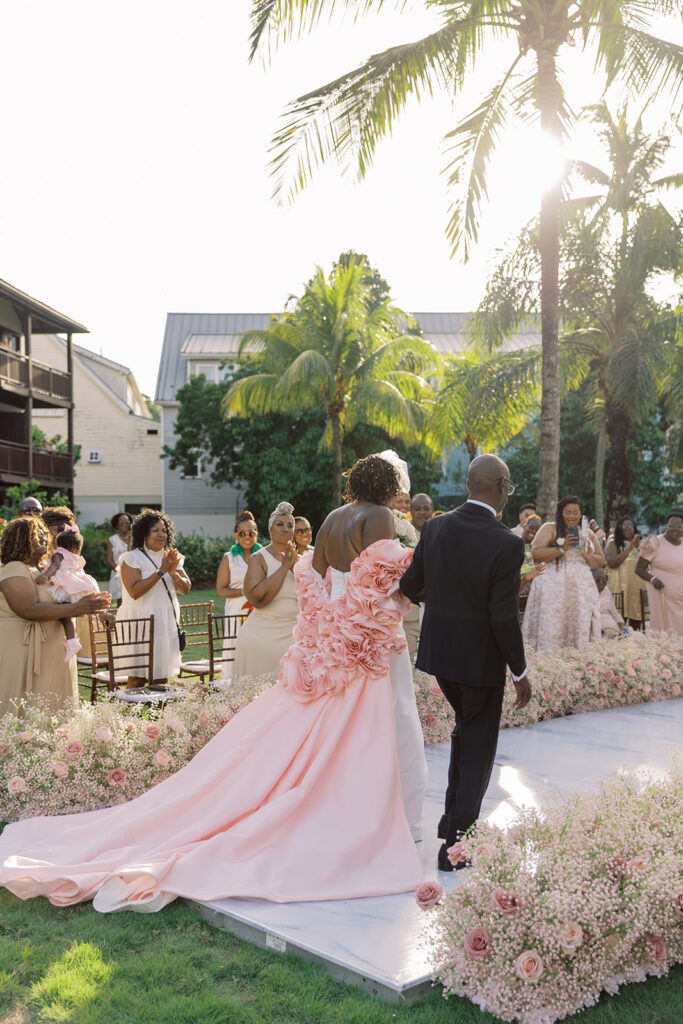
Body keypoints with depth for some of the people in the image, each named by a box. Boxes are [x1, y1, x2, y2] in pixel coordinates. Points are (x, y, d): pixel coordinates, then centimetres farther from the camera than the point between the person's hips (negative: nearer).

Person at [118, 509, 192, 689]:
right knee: (138, 676, -4)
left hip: (166, 624, 5)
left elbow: (186, 588, 8)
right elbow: (134, 591, -18)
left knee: (161, 674, 8)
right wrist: (161, 571, -18)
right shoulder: (132, 558, -6)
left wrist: (173, 573, -11)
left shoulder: (172, 557, 13)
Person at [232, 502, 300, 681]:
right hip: (262, 636, -4)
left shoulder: (298, 559, 11)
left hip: (293, 634, 4)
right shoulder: (259, 559, -4)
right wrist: (284, 566, -14)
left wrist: (295, 565, -8)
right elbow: (257, 599, -18)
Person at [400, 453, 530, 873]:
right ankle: (456, 845, 16)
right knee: (478, 748, 11)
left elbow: (411, 586, 3)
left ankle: (454, 817, 39)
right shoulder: (506, 544, -22)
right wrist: (520, 672, -8)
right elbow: (504, 617, -20)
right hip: (481, 658, -6)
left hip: (439, 650, 6)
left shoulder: (435, 528, -5)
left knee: (466, 727, 28)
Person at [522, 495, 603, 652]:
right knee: (553, 627, -8)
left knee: (580, 630, 1)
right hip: (555, 588, -4)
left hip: (582, 589, 4)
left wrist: (589, 556, -2)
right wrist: (562, 548, -16)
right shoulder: (550, 528, 3)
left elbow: (601, 561, 19)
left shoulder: (587, 533, 17)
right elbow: (536, 553, -9)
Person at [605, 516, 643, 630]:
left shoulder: (638, 544, 19)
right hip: (620, 587, -5)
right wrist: (629, 548, -17)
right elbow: (611, 563, -15)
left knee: (636, 623, 4)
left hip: (637, 587, 5)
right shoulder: (613, 543, 2)